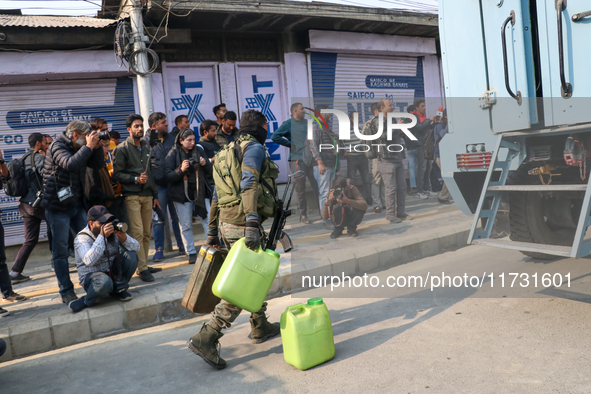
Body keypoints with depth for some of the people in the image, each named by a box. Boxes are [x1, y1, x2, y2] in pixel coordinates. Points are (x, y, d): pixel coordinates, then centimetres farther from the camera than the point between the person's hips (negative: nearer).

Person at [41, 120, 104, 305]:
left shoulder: (78, 148, 9)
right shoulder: (57, 147, -12)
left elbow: (97, 164, 9)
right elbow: (70, 164, -31)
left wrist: (96, 147, -5)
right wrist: (88, 147, -24)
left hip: (77, 204, 7)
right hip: (58, 206, -7)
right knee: (60, 251, -1)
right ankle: (66, 292, 5)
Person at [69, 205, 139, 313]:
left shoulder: (113, 232, 0)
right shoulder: (81, 238, -13)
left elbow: (136, 247, -5)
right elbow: (89, 260, -33)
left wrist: (124, 238, -26)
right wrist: (102, 236, -35)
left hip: (114, 272, 5)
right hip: (91, 275, -5)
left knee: (131, 255, -17)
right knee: (104, 282, -39)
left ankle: (118, 290, -1)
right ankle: (87, 301, -5)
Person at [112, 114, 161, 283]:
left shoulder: (146, 147, 18)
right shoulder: (122, 149, 0)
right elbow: (117, 173, -6)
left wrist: (155, 194, 18)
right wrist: (135, 179, -18)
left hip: (147, 195, 6)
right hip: (131, 196, -5)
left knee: (146, 233, 4)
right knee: (137, 232, -11)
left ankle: (144, 264, 13)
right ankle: (142, 268, -8)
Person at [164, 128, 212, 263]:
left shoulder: (199, 150, 6)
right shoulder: (173, 154, -2)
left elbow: (210, 172, 11)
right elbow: (168, 176, -9)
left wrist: (205, 164, -11)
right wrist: (181, 170, -25)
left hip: (200, 192, 2)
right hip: (182, 195, -2)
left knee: (208, 220, -2)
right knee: (186, 226, 4)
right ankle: (191, 253, 14)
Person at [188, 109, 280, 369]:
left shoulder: (229, 152, 21)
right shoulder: (254, 148, -6)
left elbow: (216, 196, 19)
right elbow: (248, 184, -23)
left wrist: (212, 231, 22)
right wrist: (252, 223, -30)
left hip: (226, 222, 9)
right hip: (242, 224, -9)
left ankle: (260, 327, 34)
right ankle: (206, 339, -7)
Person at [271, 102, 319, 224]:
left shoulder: (306, 123, 16)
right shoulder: (288, 124, -1)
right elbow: (275, 137, -11)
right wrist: (290, 144, -8)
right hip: (297, 159, -5)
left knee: (317, 185, 5)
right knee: (300, 188, 0)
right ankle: (303, 215, 9)